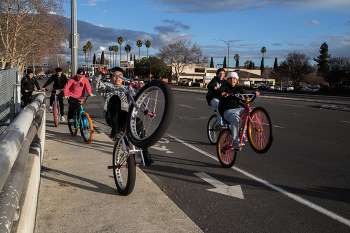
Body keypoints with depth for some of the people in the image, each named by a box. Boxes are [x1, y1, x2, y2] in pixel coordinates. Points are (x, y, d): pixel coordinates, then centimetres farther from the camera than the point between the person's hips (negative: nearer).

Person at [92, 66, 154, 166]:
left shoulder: (126, 89, 31)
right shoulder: (107, 86, 25)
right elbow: (96, 84, 5)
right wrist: (99, 73, -14)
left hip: (125, 116, 2)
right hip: (111, 117, -2)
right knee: (115, 97, -32)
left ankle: (146, 155, -22)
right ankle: (114, 130, -33)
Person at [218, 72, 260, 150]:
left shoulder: (238, 88, 16)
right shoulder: (226, 86, 2)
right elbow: (218, 91, -18)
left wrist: (254, 94, -5)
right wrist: (222, 93, -42)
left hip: (237, 109, 6)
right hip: (227, 111, -6)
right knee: (235, 118, -38)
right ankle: (235, 143, -36)